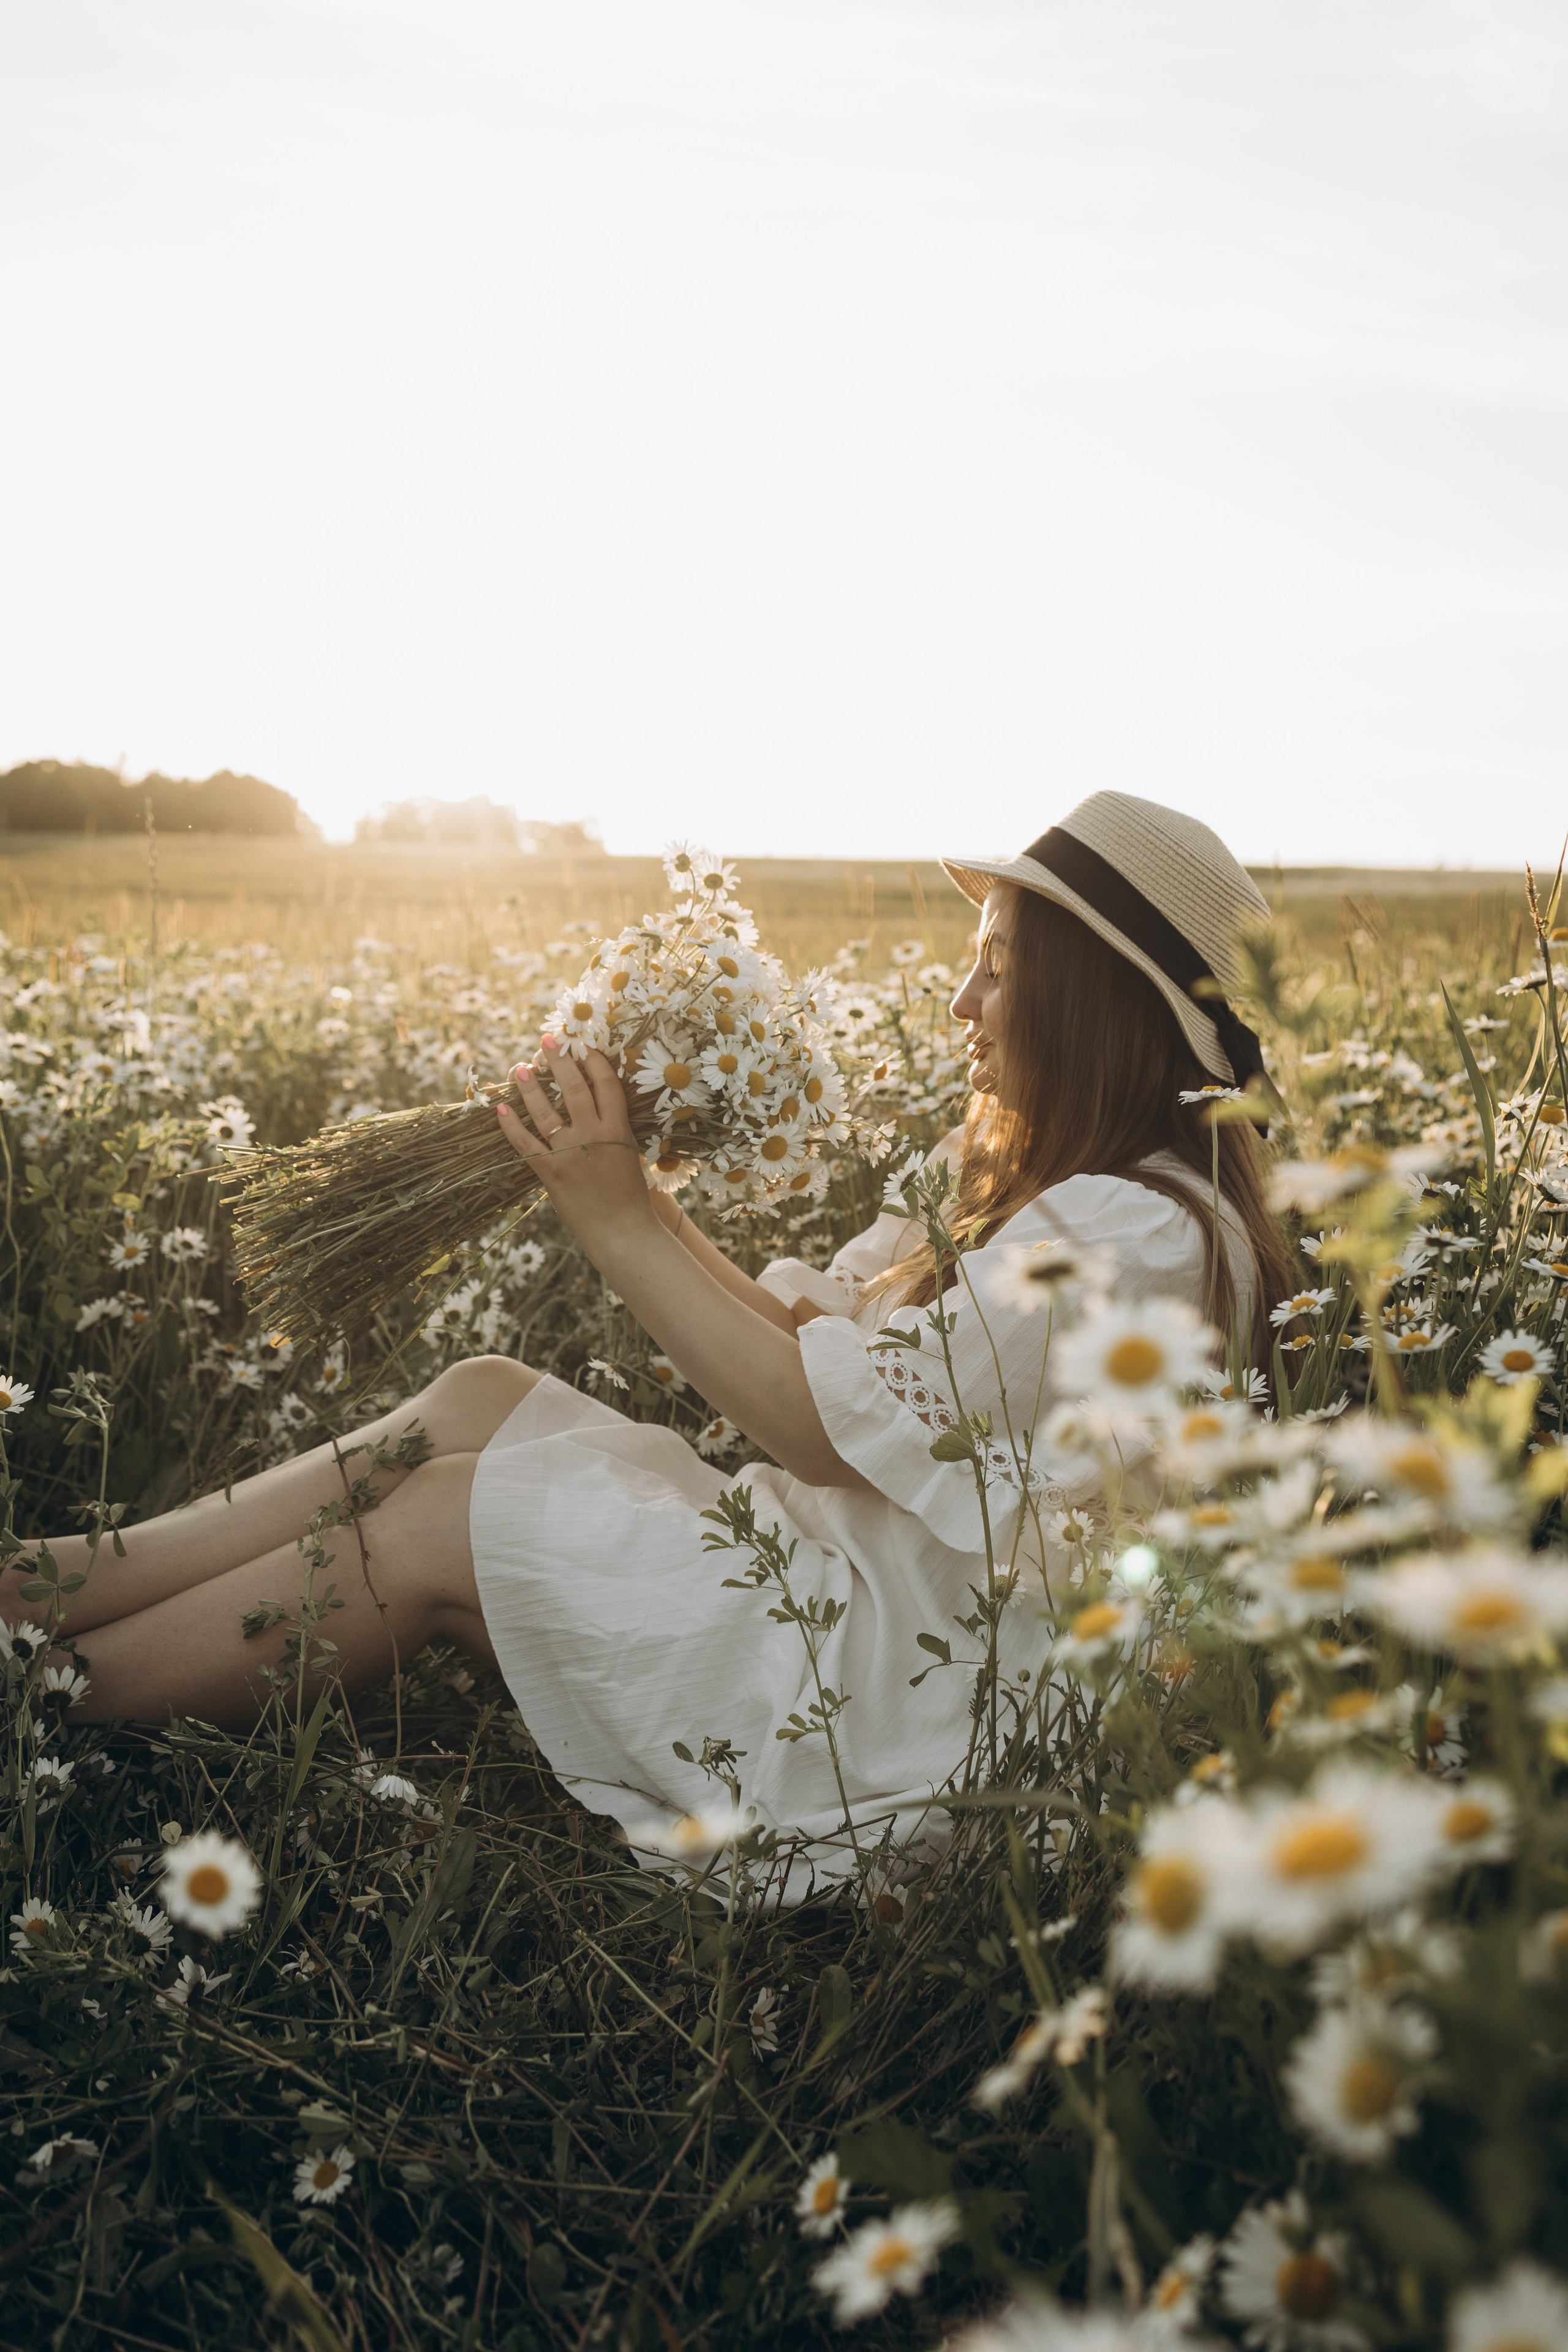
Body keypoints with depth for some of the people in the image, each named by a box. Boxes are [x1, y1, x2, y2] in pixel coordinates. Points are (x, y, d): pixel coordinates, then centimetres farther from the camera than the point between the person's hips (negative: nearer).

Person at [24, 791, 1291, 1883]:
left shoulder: (1141, 1233, -20)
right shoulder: (1023, 1171, 12)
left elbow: (824, 1424, -22)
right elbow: (801, 1342, 7)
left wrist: (617, 1218, -19)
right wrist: (630, 1183, -5)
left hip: (918, 1687, -9)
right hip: (854, 1557, 9)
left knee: (434, 1525, -12)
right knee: (479, 1397, -4)